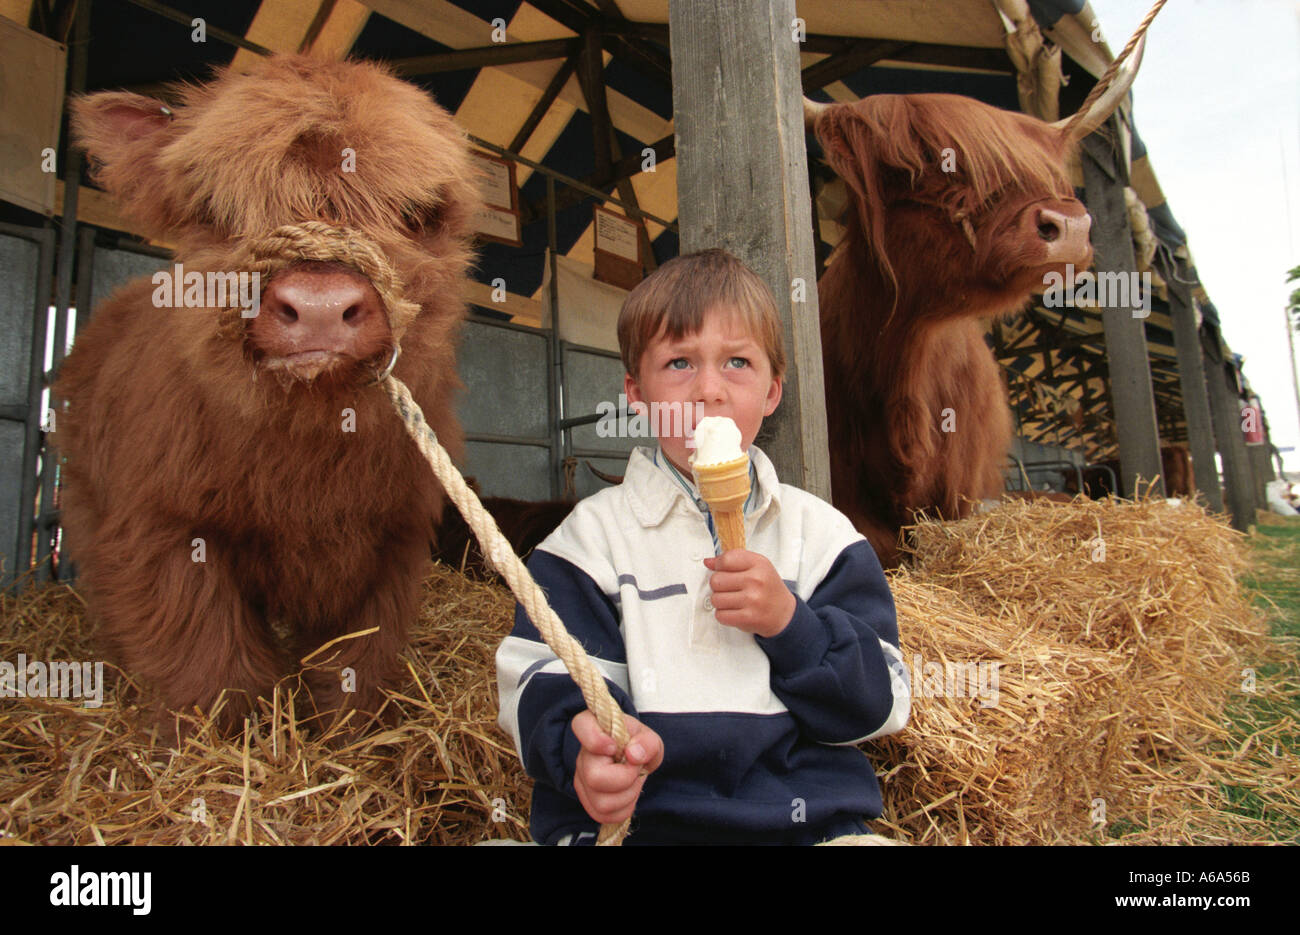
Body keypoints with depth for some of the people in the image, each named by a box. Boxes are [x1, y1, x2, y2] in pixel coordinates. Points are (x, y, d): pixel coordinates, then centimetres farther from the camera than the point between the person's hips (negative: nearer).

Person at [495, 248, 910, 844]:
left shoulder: (821, 532, 7)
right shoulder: (594, 533, 3)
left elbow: (881, 704, 6)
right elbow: (544, 685, -4)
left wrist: (790, 623, -11)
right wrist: (584, 747, -26)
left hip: (811, 817, 2)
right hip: (640, 819, -1)